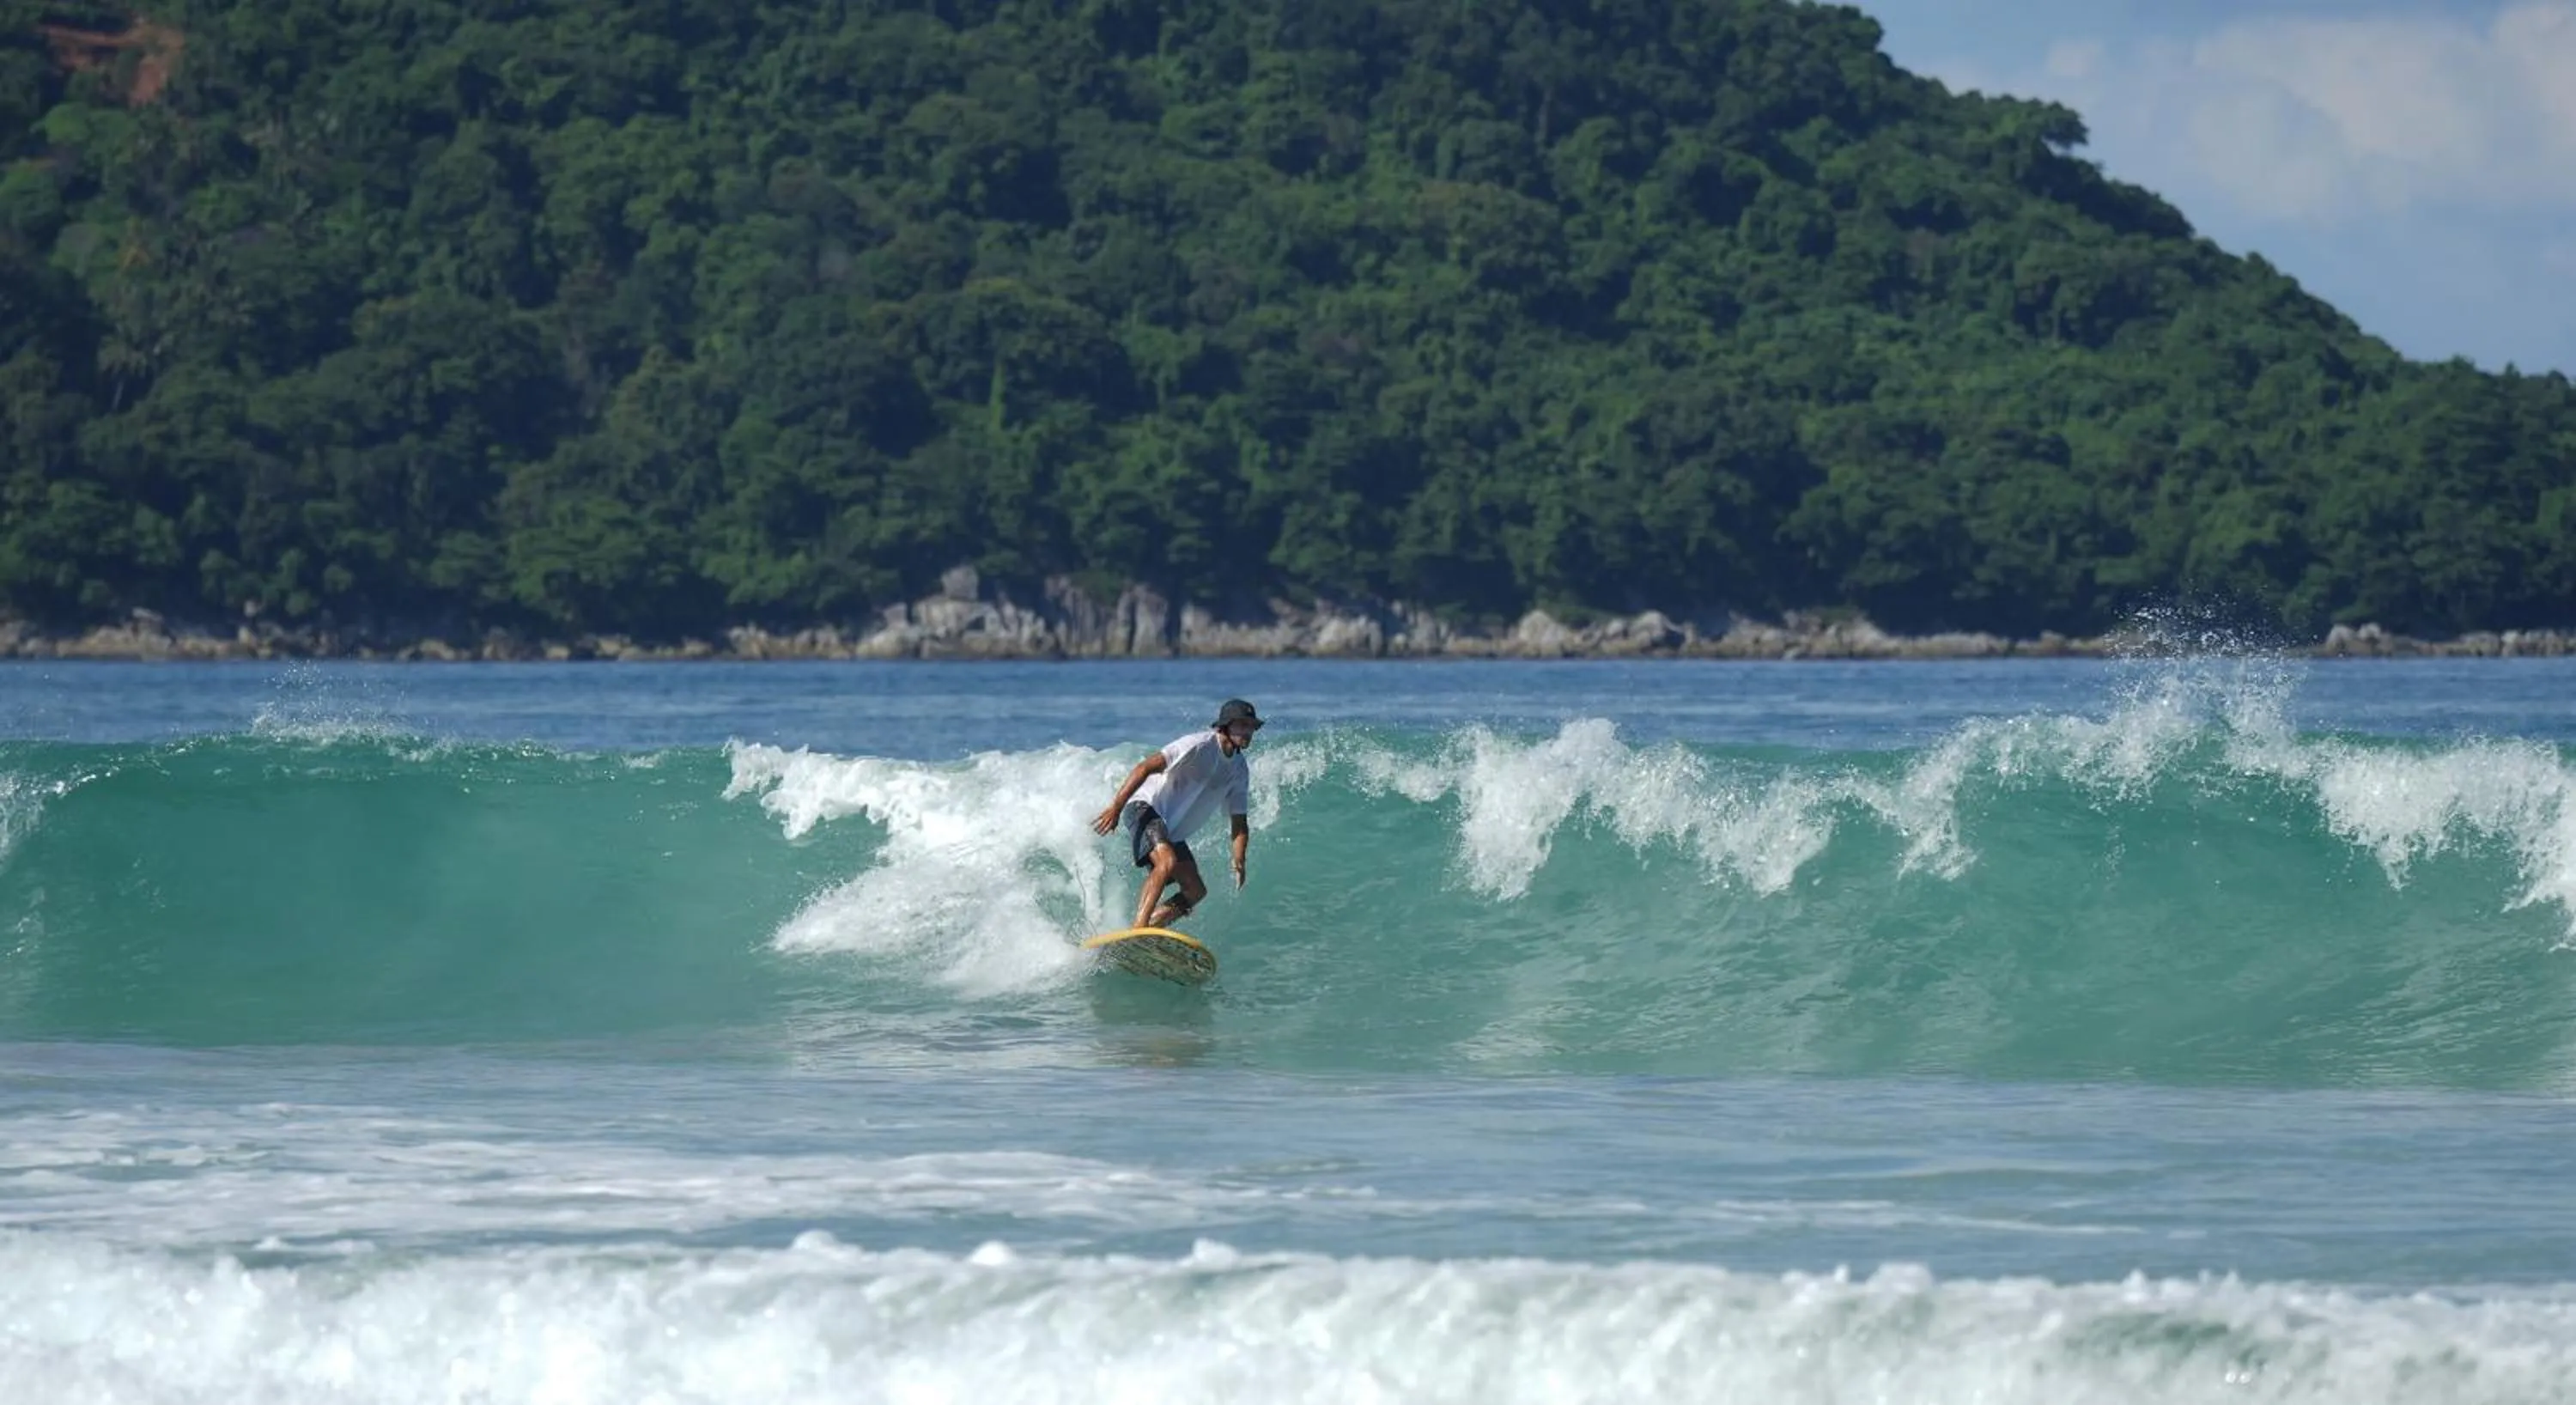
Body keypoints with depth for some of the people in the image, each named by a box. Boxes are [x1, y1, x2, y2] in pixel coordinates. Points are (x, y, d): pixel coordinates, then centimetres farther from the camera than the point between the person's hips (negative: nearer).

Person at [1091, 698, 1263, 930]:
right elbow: (1146, 767, -22)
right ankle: (1138, 928, -39)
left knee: (1195, 891, 0)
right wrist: (1116, 807, -28)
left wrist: (1238, 861, -7)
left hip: (1172, 832, 9)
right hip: (1145, 809, -9)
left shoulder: (1239, 770, 7)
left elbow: (1239, 823, 12)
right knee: (1168, 861, -32)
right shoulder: (1200, 745, -18)